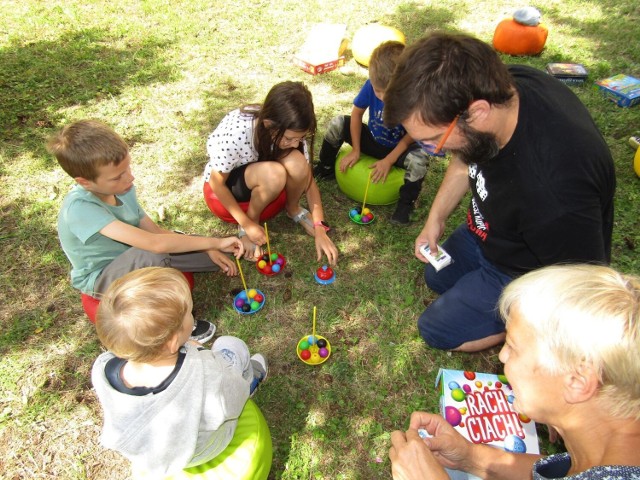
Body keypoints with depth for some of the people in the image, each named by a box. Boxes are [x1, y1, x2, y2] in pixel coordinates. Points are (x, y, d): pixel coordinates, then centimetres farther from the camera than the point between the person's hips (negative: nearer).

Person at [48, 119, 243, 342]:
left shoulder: (120, 188, -13)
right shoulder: (80, 207, -36)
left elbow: (154, 230, -7)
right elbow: (154, 243, -44)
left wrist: (209, 249, -16)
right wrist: (215, 242, -36)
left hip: (133, 261, 6)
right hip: (99, 278, -6)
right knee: (153, 256, -41)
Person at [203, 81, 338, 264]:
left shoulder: (290, 130, -24)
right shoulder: (234, 135, -38)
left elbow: (308, 178, -16)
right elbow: (217, 183, -22)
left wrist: (320, 229, -22)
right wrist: (247, 224, -21)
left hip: (263, 173, 4)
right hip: (224, 180, -4)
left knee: (297, 163, -31)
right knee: (274, 173, -38)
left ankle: (293, 208, -1)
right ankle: (249, 222, -10)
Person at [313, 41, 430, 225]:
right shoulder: (371, 86, -22)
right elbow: (357, 113, -8)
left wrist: (388, 161, -22)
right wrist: (355, 150, -8)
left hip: (398, 148, -3)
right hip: (372, 139, 3)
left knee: (419, 159, -36)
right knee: (337, 123, -16)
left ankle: (405, 204, -12)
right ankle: (326, 167, 8)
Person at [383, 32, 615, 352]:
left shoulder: (555, 193, -46)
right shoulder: (496, 85, -23)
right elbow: (465, 159, 0)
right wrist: (436, 218, -1)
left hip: (526, 273, -7)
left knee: (437, 329, 1)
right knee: (436, 278, 26)